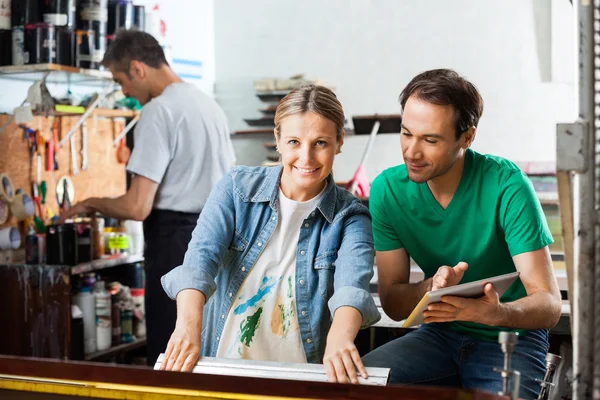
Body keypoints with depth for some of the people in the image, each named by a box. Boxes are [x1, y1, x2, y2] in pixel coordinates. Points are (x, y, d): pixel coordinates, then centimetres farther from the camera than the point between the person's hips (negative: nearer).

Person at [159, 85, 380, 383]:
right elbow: (202, 255, -11)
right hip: (219, 369, 1)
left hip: (297, 380, 0)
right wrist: (188, 323, -31)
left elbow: (352, 282, -18)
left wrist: (340, 338, -40)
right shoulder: (236, 187, 2)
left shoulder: (350, 218, 0)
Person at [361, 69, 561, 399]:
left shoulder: (507, 185, -18)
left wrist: (495, 313, -41)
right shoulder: (388, 189, -7)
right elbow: (392, 303, -5)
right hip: (440, 334, 3)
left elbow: (549, 305, -19)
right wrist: (432, 286, -27)